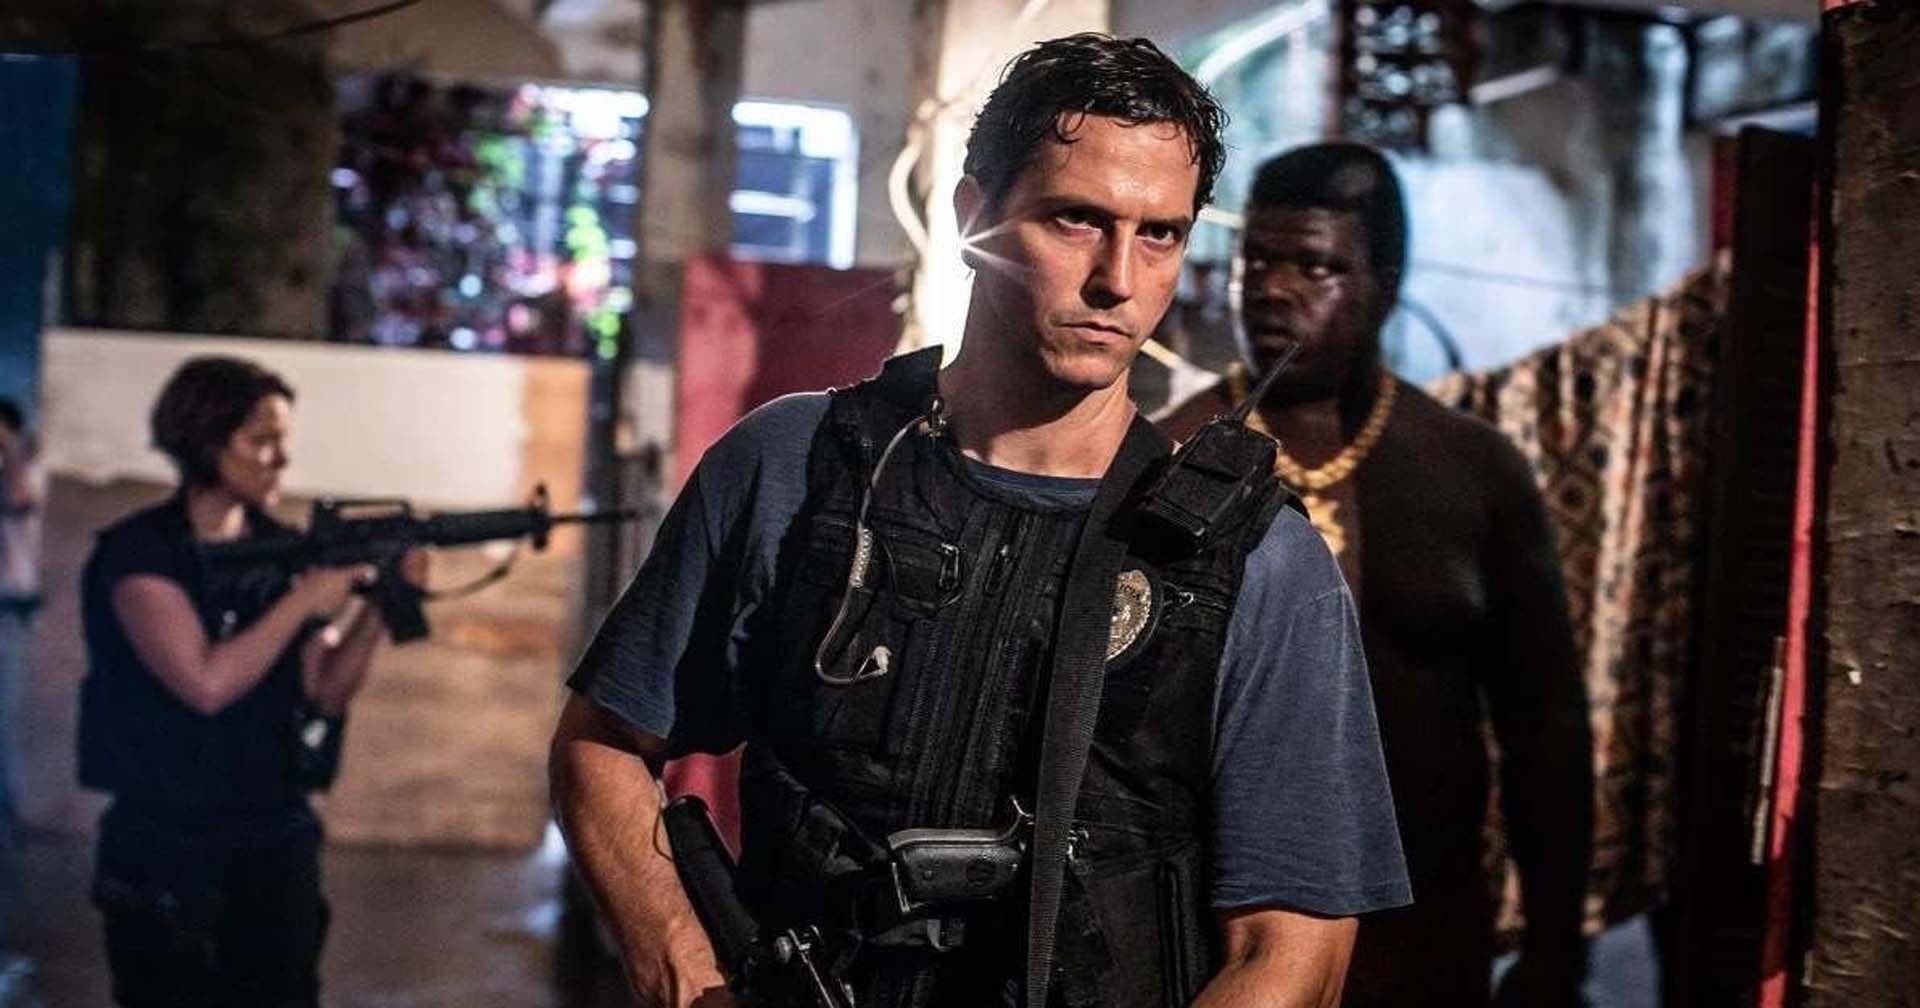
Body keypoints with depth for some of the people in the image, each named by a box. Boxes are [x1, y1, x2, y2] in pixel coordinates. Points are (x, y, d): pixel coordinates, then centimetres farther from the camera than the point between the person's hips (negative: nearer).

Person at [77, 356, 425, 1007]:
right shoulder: (141, 554, -10)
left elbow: (326, 693, 3)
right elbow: (207, 683, -22)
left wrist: (377, 604, -11)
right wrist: (304, 600, -18)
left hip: (277, 841, 5)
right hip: (165, 845, -4)